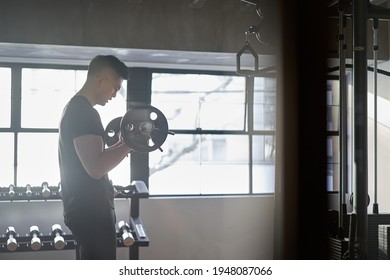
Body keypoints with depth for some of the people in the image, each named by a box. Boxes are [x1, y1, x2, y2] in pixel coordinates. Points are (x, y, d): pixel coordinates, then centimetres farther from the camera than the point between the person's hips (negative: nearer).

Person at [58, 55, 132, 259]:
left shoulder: (75, 108, 15)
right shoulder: (84, 113, -19)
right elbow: (95, 167, -27)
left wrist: (121, 144, 19)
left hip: (85, 207, 11)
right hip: (90, 210, -11)